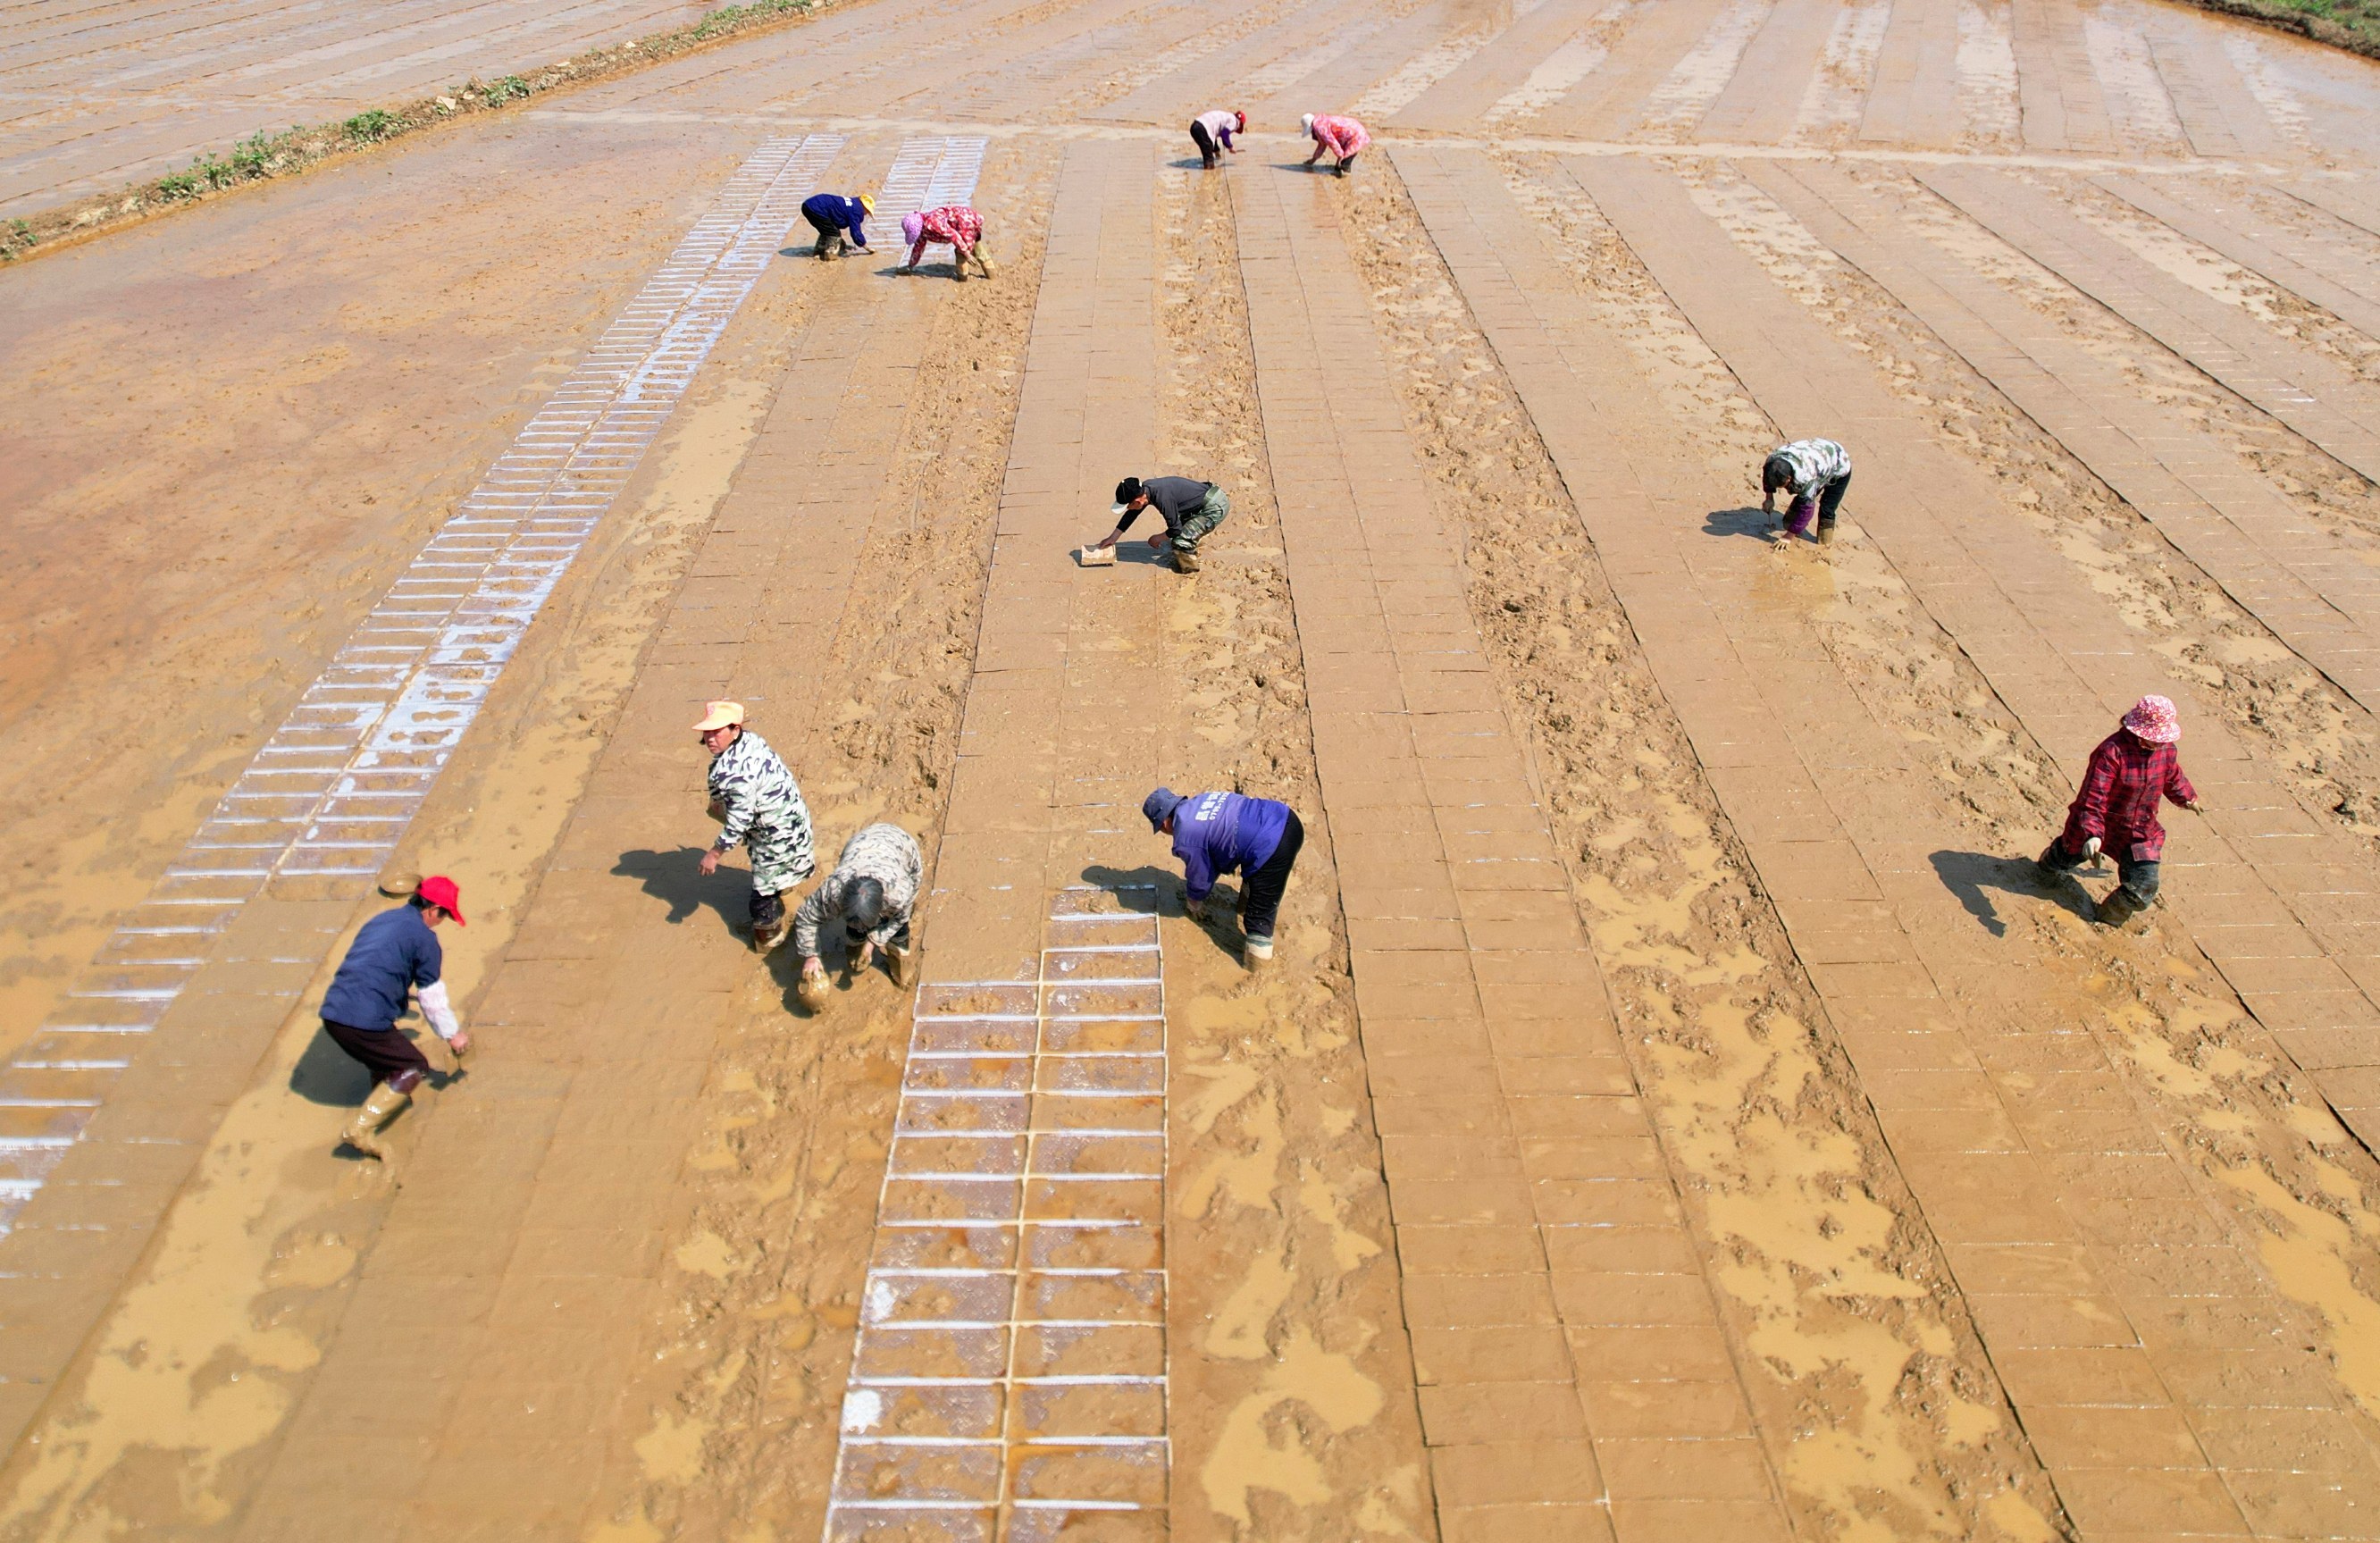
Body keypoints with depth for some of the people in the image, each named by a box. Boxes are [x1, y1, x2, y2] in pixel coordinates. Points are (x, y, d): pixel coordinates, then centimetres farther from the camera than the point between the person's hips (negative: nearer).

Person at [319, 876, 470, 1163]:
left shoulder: (382, 919, 20)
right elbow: (433, 999, 2)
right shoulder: (424, 937, -3)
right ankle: (360, 1128, -3)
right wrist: (452, 1034, 15)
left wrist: (408, 991, 50)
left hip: (331, 1013, 8)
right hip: (365, 1021, -8)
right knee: (414, 1067, 8)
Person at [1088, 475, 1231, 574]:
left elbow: (1175, 529, -17)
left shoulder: (1162, 497, -28)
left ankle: (1189, 569, 10)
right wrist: (1112, 538, 21)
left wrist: (1157, 538, 1)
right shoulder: (1145, 488, -1)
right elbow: (1130, 515, 14)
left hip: (1216, 507, -9)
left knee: (1180, 540, -12)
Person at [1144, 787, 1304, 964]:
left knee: (1259, 913, 5)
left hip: (1271, 848, -9)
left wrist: (1195, 905, 32)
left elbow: (1199, 878, 10)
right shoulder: (1199, 801, 19)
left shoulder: (1185, 839, -6)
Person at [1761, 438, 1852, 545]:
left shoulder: (1805, 477, -48)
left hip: (1839, 469, -7)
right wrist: (1769, 498, -5)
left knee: (1826, 511, -11)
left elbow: (1806, 508, -36)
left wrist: (1789, 536, -31)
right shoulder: (1773, 459, -29)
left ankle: (1823, 545, 3)